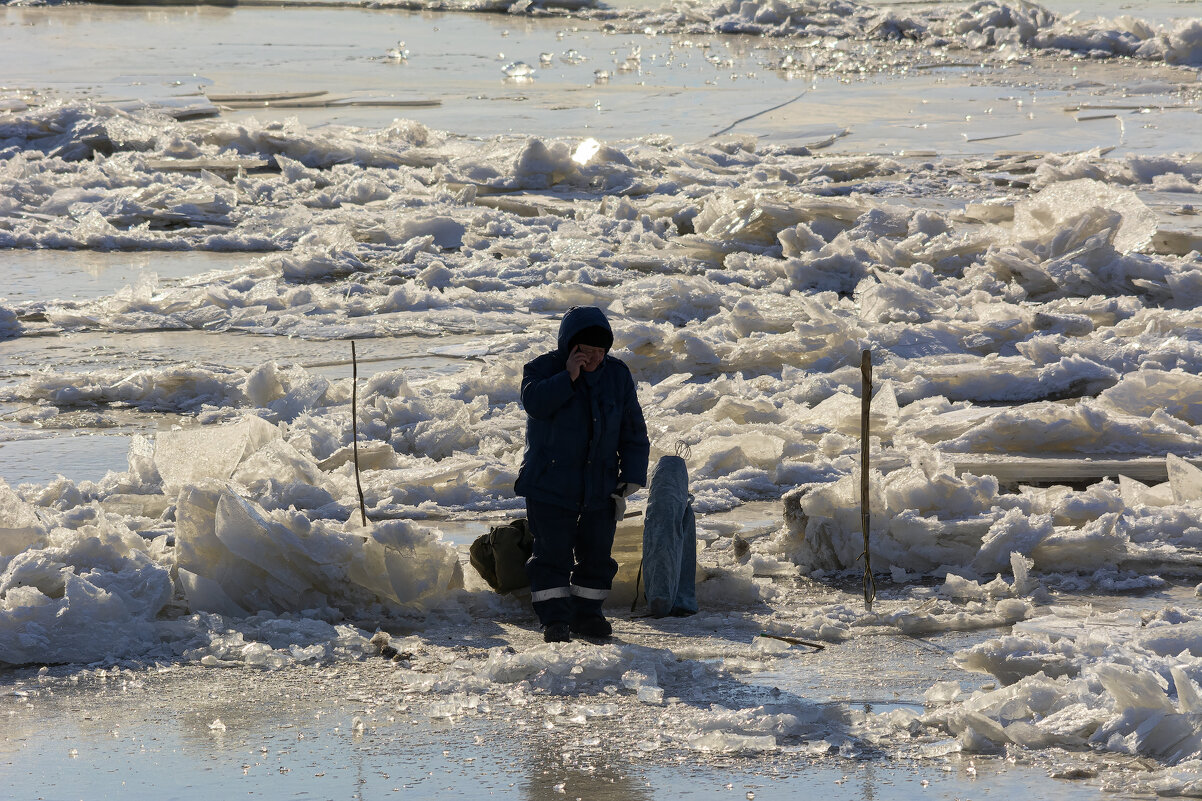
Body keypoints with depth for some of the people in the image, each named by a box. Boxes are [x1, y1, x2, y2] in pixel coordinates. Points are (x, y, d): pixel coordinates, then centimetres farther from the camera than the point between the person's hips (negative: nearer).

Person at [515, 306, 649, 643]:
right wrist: (568, 378, -30)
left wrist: (632, 476, -1)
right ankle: (554, 618, -2)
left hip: (600, 486, 4)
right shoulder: (544, 369, -6)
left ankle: (586, 614, 23)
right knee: (552, 553, -7)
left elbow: (633, 431, 6)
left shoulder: (618, 375, 3)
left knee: (597, 553, 9)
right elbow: (533, 402, -27)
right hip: (550, 485, -4)